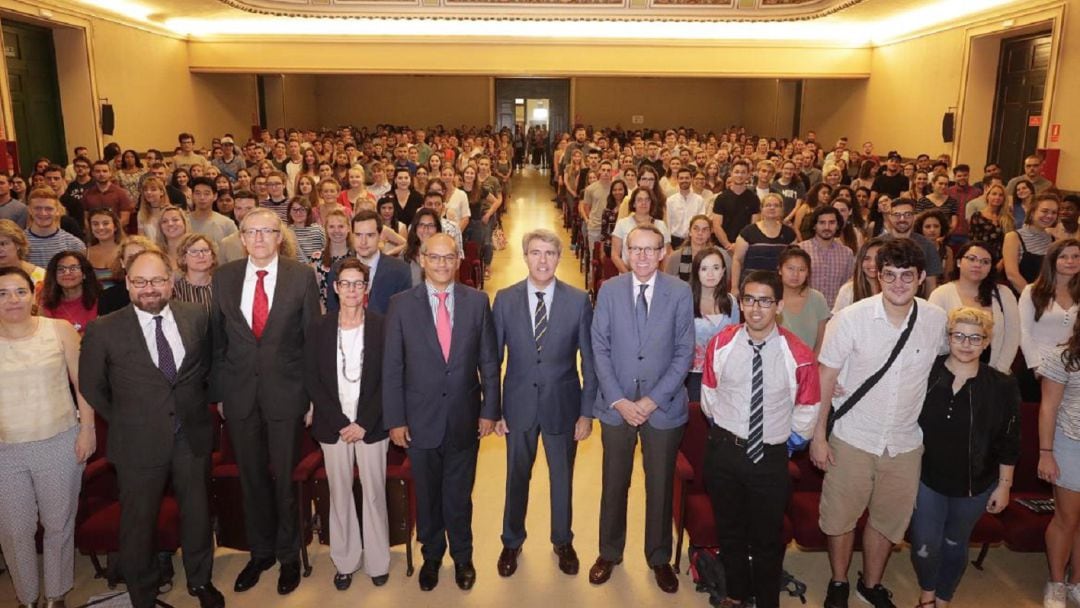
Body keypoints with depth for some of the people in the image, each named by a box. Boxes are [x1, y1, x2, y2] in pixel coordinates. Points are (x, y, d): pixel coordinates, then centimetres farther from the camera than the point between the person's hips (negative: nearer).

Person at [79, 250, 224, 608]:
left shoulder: (197, 317, -4)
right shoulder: (104, 331, -11)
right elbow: (91, 387, 2)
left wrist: (195, 406, 8)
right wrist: (124, 421, 5)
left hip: (193, 436, 2)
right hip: (139, 442, -2)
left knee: (197, 512, 18)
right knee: (139, 523, 13)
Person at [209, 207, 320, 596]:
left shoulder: (301, 276, -5)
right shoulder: (224, 277, 3)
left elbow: (313, 337, -3)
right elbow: (217, 339, 7)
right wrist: (217, 392, 6)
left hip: (286, 392, -2)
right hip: (240, 394, 3)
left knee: (285, 477, 10)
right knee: (251, 477, 15)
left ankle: (288, 556, 29)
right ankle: (260, 552, 34)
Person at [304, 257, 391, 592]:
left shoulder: (382, 326, -5)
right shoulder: (319, 328, 0)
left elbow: (388, 380, -5)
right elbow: (311, 380, 0)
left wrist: (364, 423, -10)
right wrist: (340, 422, -8)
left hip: (371, 425, -1)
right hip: (333, 425, 1)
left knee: (374, 493, 6)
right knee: (339, 495, 9)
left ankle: (378, 561, 21)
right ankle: (345, 561, 24)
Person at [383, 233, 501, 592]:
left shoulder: (477, 302, -2)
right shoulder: (401, 305, -5)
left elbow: (489, 361, 1)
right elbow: (392, 368, -3)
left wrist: (490, 410, -1)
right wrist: (395, 419, -5)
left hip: (465, 419, 0)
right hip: (421, 419, 0)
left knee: (459, 495, 14)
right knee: (427, 495, 16)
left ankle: (462, 557, 36)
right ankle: (431, 555, 38)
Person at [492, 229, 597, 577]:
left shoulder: (579, 301, -8)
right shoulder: (505, 300, -6)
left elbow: (590, 361, -4)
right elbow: (493, 358, -2)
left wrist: (587, 412, -6)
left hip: (562, 405, 0)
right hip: (519, 405, 1)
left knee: (562, 478, 16)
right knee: (517, 477, 16)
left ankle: (562, 542, 41)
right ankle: (512, 542, 40)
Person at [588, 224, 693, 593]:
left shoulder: (680, 293, -5)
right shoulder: (609, 290, -2)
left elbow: (684, 352, -6)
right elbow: (600, 349, -2)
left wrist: (653, 400, -13)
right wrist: (618, 400, -11)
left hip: (663, 407, 0)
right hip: (616, 405, 1)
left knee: (660, 486, 13)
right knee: (614, 484, 13)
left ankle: (659, 557, 32)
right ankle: (609, 553, 33)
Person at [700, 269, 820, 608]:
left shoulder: (798, 355, -16)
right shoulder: (721, 345, -9)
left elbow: (806, 413, -3)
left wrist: (787, 444, 4)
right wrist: (724, 432, 9)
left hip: (771, 459, -2)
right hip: (724, 451, 2)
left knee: (768, 540, 15)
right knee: (729, 531, 21)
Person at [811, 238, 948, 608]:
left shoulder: (937, 320, -7)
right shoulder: (852, 318, -15)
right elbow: (825, 377, -9)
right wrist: (818, 435, -9)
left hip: (905, 443, 3)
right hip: (853, 439, -2)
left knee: (889, 520, 18)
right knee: (841, 517, 11)